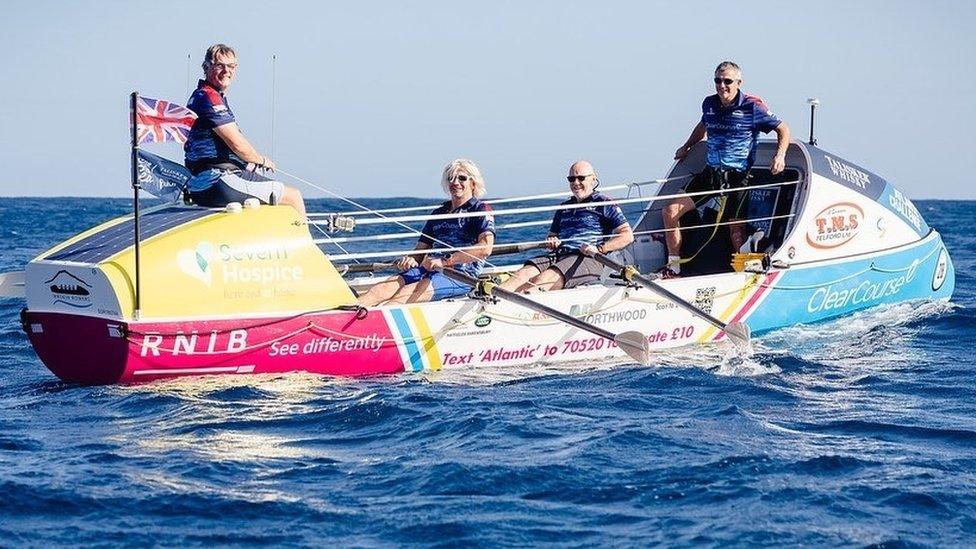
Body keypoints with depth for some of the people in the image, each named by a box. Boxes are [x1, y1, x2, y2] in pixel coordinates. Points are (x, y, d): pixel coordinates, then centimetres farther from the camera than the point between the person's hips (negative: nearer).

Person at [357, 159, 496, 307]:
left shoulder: (481, 210, 5)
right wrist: (410, 259, -1)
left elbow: (486, 248, -13)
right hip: (429, 270, 7)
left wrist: (445, 261, -18)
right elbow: (421, 249, 26)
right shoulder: (438, 214, 26)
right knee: (382, 289, -20)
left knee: (405, 294, -31)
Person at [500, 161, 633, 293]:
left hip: (589, 259, -6)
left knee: (550, 276, -34)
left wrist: (599, 249, -11)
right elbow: (552, 235, 35)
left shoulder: (604, 203, 9)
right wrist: (551, 242, 8)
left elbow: (627, 236, 1)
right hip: (559, 255, 6)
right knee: (526, 272, -25)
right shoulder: (564, 208, 28)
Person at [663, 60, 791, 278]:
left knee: (735, 227, -9)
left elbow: (783, 129, 1)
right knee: (671, 211, -5)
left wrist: (780, 155, -14)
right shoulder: (709, 104, 7)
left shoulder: (752, 107, -7)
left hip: (737, 176, -5)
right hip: (710, 172, 5)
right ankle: (673, 266, 4)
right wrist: (686, 147, 41)